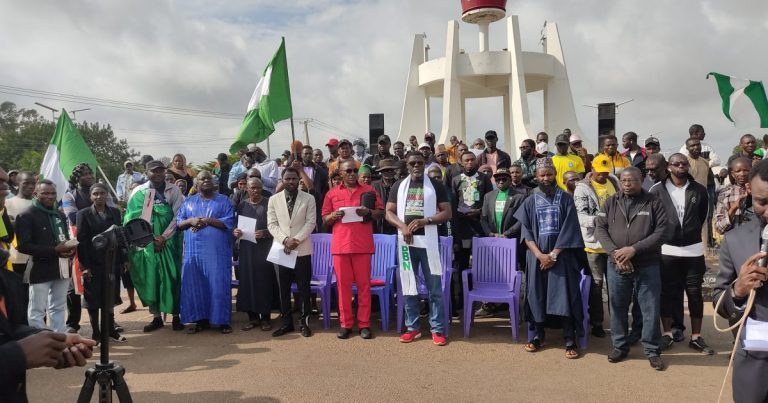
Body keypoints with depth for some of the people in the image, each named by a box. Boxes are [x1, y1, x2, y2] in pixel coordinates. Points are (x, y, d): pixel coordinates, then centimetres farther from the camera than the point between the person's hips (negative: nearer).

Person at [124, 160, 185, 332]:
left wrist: (163, 237, -10)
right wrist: (153, 237, -9)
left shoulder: (173, 191, 3)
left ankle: (176, 315, 9)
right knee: (149, 278, 3)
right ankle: (156, 316, 13)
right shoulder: (139, 192, 3)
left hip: (169, 242, -1)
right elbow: (134, 217, -1)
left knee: (172, 278, -1)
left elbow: (178, 216, -2)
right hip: (146, 242, 1)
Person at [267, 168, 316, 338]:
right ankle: (286, 322, 16)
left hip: (302, 249, -2)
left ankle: (304, 322, 12)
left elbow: (310, 223, -4)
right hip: (280, 249, 2)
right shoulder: (274, 199, 7)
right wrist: (284, 240, -12)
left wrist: (296, 240, -15)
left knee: (304, 288, 3)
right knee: (283, 288, 6)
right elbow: (272, 224, 2)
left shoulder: (308, 198, 2)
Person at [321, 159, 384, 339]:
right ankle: (345, 324, 13)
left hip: (363, 245, -1)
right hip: (340, 245, 1)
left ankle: (364, 324, 8)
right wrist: (334, 215, -10)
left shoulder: (369, 190, 7)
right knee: (343, 285, 4)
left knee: (364, 285, 1)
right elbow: (325, 220, 11)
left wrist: (369, 212, -12)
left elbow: (381, 212, 7)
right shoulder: (332, 193, 10)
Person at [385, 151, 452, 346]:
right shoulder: (399, 186, 10)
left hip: (429, 241, -3)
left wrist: (424, 221, -16)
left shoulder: (436, 185, 3)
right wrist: (402, 226, -11)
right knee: (408, 285, 7)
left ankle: (438, 329, 7)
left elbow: (447, 213, -1)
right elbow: (389, 212, 8)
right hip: (406, 241, 3)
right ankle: (412, 327, 18)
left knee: (434, 287, 0)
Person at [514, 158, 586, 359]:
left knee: (564, 296, -5)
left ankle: (570, 341, 0)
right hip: (537, 256, 2)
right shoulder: (530, 201, 6)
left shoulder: (565, 199, 1)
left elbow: (568, 230, -5)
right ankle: (537, 336, 16)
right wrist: (540, 255, -11)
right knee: (537, 296, 4)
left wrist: (553, 254, -12)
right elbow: (526, 233, 1)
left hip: (561, 256, -2)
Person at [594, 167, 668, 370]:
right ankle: (620, 346, 26)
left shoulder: (653, 203, 0)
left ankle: (652, 351, 18)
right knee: (617, 308, 11)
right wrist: (615, 252, -15)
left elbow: (661, 231, -8)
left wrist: (634, 249, -17)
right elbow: (600, 229, 0)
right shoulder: (610, 203, 6)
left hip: (647, 266, -2)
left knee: (651, 309, 4)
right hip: (616, 265, 2)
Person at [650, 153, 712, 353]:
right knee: (667, 293, 6)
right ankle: (668, 333, 18)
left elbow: (703, 216, 14)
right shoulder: (657, 190, -5)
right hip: (667, 250, -1)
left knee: (695, 294, 7)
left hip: (694, 250, 2)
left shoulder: (699, 190, 1)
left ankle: (696, 337, 17)